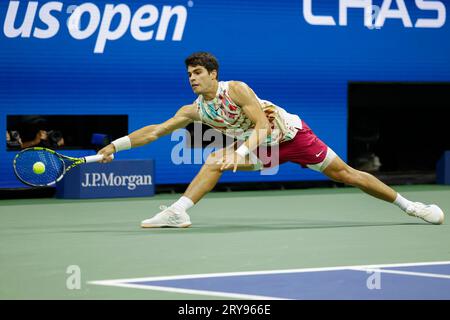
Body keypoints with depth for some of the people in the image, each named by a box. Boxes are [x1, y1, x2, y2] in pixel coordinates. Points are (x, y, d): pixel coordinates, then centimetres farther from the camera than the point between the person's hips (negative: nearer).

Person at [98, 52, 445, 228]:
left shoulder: (235, 89, -22)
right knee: (215, 160, -15)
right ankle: (178, 212, -24)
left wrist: (241, 153, -42)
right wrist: (116, 145, -11)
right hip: (264, 149, 5)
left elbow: (263, 125, -28)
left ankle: (407, 204, 7)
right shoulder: (194, 110, -4)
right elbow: (156, 130, -3)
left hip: (291, 132, -5)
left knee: (346, 174, -3)